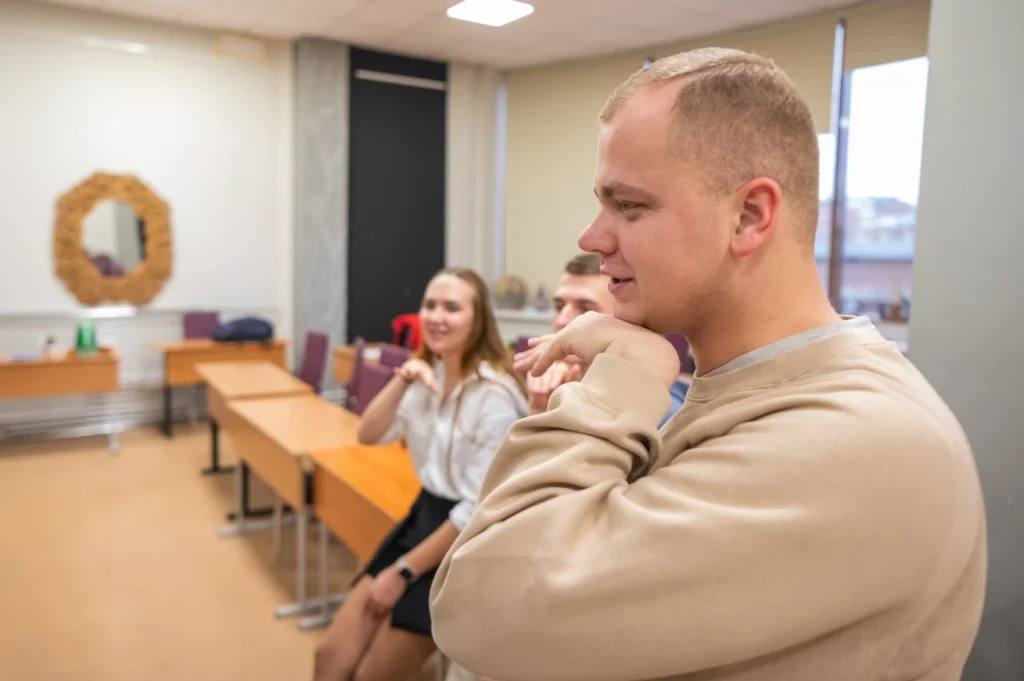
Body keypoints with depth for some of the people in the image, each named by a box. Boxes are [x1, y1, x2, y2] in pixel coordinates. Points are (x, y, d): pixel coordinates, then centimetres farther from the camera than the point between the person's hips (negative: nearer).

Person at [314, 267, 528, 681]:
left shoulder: (495, 395, -21)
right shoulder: (430, 376, 4)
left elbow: (481, 508, -21)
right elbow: (369, 436, 2)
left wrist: (404, 572, -15)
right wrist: (401, 382, -15)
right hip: (422, 519, 7)